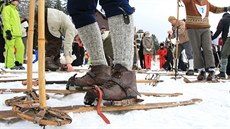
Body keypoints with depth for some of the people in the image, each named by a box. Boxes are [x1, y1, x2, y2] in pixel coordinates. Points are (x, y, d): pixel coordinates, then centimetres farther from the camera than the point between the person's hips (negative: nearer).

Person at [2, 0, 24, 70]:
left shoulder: (15, 11, 26)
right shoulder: (7, 8, -1)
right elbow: (6, 20, -11)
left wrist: (19, 32, 24)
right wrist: (8, 31, -21)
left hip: (17, 33, 8)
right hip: (10, 33, -8)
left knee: (20, 47, 2)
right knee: (10, 48, -8)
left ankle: (18, 63, 11)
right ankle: (9, 65, -4)